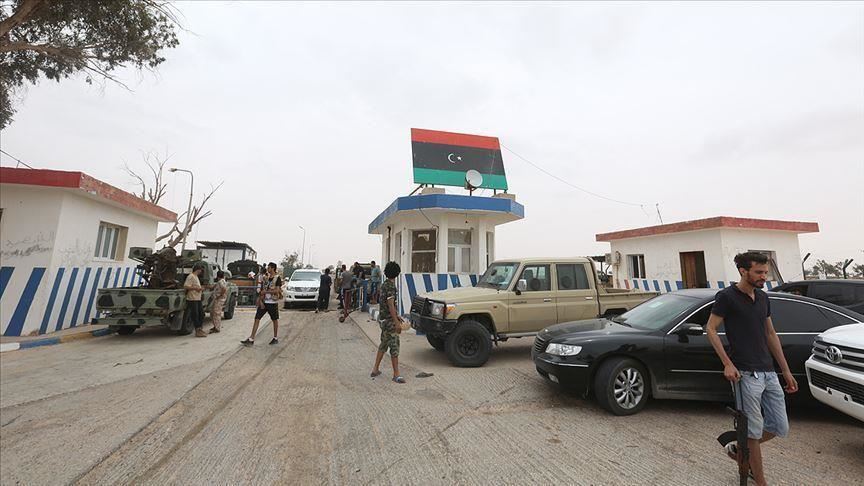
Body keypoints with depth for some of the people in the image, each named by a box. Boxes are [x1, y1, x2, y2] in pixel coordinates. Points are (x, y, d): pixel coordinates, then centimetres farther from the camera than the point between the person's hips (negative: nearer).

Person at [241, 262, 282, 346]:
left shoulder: (278, 278, -8)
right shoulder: (264, 277, 8)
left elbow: (277, 291, -17)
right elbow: (260, 291, 8)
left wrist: (265, 291, -13)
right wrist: (261, 302, -1)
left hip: (273, 303, -5)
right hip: (264, 302, 5)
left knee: (275, 320, 8)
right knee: (257, 319, -1)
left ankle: (275, 338, 23)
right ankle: (251, 339, 1)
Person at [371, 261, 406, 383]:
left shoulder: (384, 285, 10)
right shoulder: (391, 286, -19)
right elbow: (390, 306, -23)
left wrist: (397, 316, 26)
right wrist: (397, 323, -22)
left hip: (382, 318, 10)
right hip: (388, 320, -10)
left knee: (383, 345, 19)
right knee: (394, 347, -3)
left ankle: (375, 370, 27)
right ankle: (396, 375, 4)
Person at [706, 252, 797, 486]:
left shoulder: (763, 298, 11)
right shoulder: (727, 297, -12)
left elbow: (771, 334, 17)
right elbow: (711, 329, -10)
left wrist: (786, 371, 16)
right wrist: (727, 364, -16)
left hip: (769, 372, 7)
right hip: (746, 374, -7)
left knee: (780, 428, 13)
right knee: (754, 430, 4)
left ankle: (738, 449, 33)